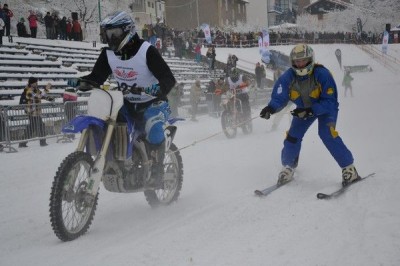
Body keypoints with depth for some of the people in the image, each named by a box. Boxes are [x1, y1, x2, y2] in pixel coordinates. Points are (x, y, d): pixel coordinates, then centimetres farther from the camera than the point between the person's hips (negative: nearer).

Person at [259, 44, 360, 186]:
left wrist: (310, 111, -44)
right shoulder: (288, 77, -23)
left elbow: (330, 101, -32)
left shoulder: (322, 74, -33)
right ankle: (288, 168, 20)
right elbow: (279, 98, -22)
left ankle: (349, 168, -17)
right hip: (304, 108, 4)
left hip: (326, 108, -4)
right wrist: (270, 108, -46)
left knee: (327, 133, -26)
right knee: (292, 136, -5)